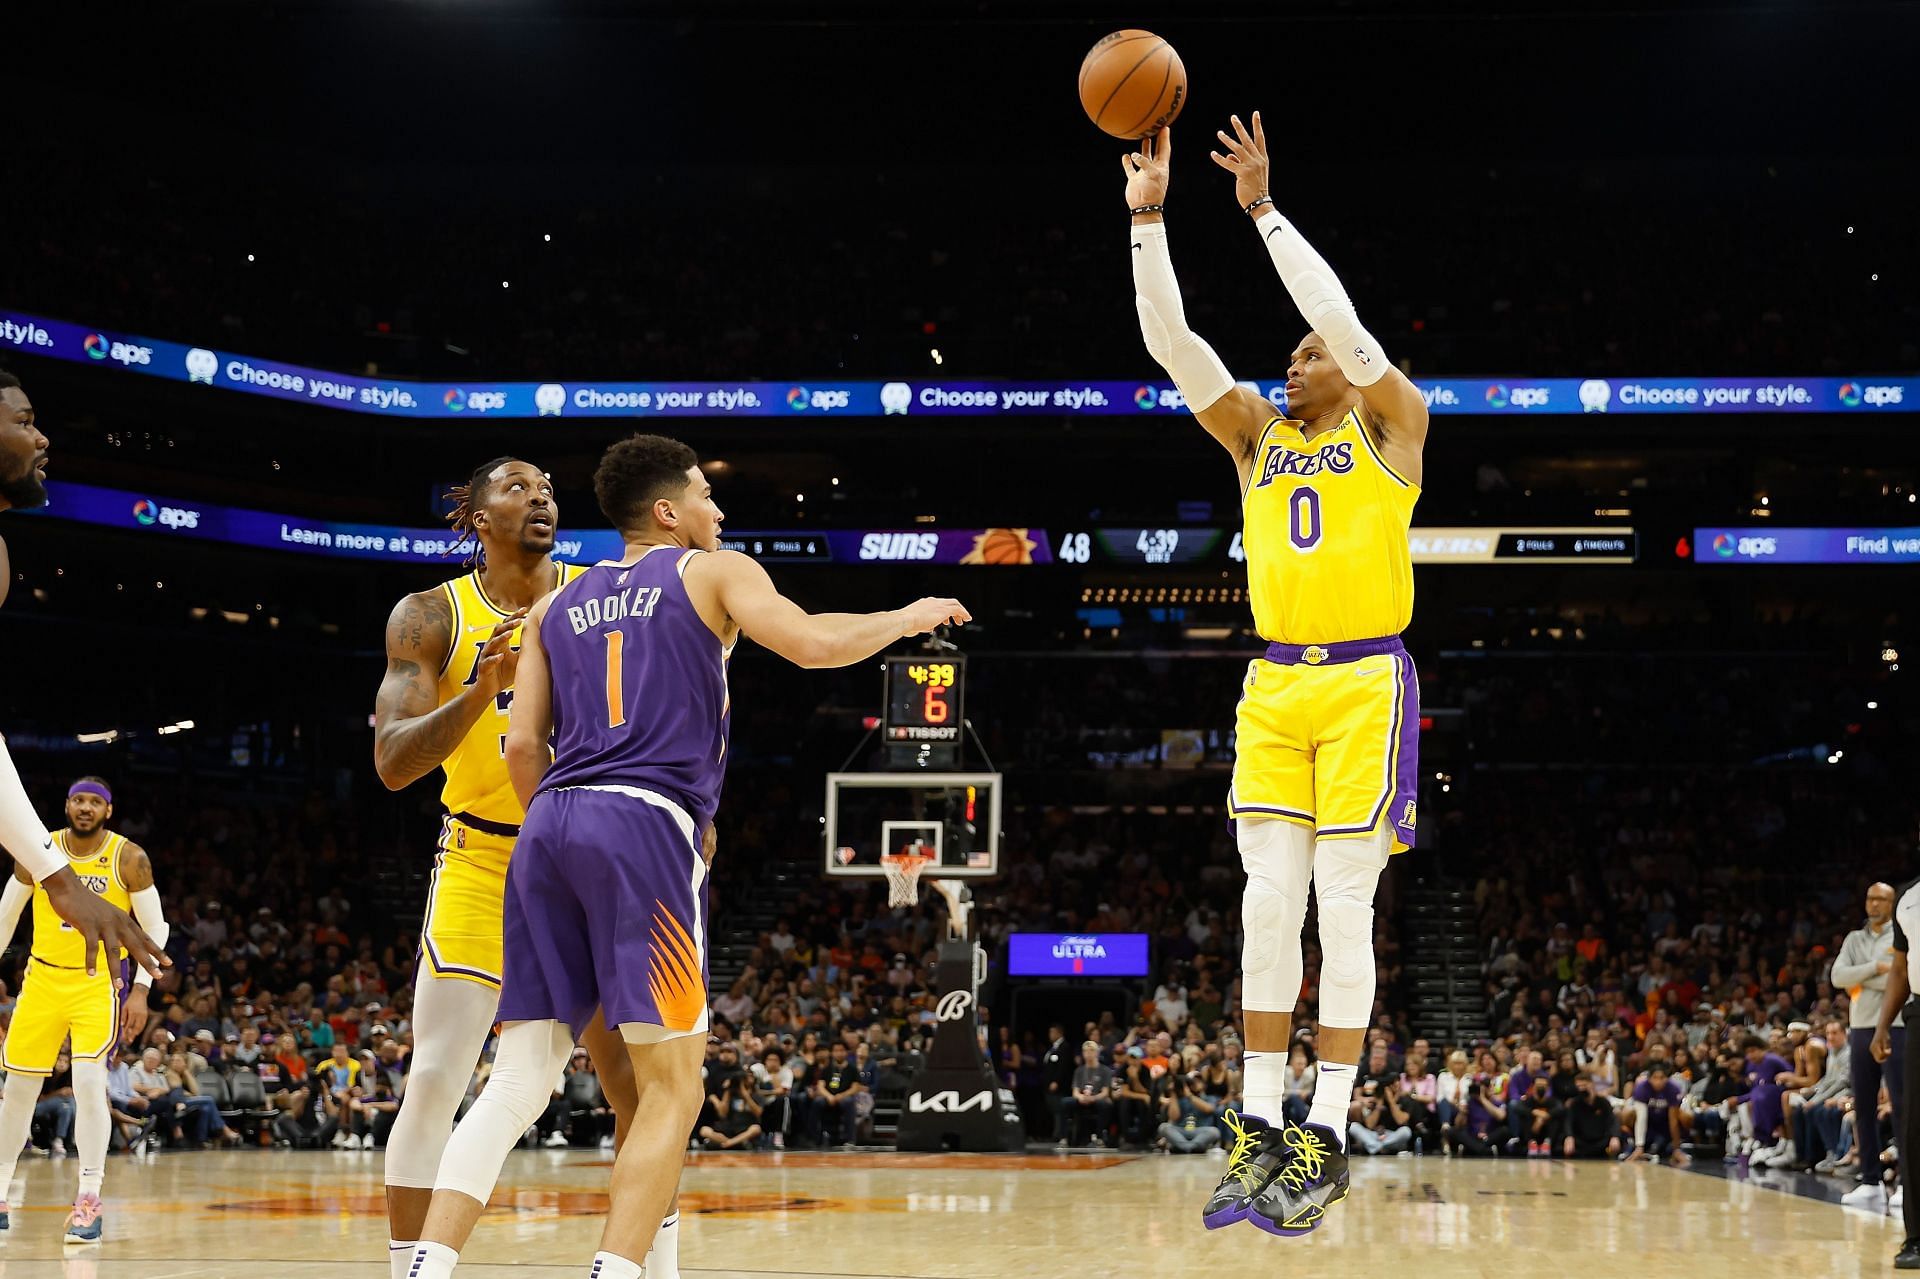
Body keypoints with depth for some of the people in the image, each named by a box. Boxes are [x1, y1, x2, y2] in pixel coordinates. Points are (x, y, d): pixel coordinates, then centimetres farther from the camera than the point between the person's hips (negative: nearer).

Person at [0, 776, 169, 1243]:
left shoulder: (129, 858, -10)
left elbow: (156, 927, -5)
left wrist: (141, 989, -13)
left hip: (99, 982, -3)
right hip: (43, 978, 3)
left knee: (89, 1082, -20)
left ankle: (89, 1199, -13)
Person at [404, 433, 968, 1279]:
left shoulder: (558, 605, 25)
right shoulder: (714, 573, 11)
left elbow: (523, 748, 16)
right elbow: (815, 644, -4)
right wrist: (908, 618, 12)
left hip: (548, 826, 5)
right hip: (646, 826, -5)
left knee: (517, 1081, 4)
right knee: (672, 1088, -1)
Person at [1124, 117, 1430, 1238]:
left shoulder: (1390, 423, 3)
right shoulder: (1256, 433, 16)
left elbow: (1342, 317, -13)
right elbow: (1170, 340, 6)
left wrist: (1263, 207, -14)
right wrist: (1149, 217, -4)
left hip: (1365, 684, -5)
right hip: (1275, 687, 5)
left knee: (1343, 905, -6)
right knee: (1269, 903, 0)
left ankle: (1327, 1138, -3)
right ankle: (1263, 1131, 4)